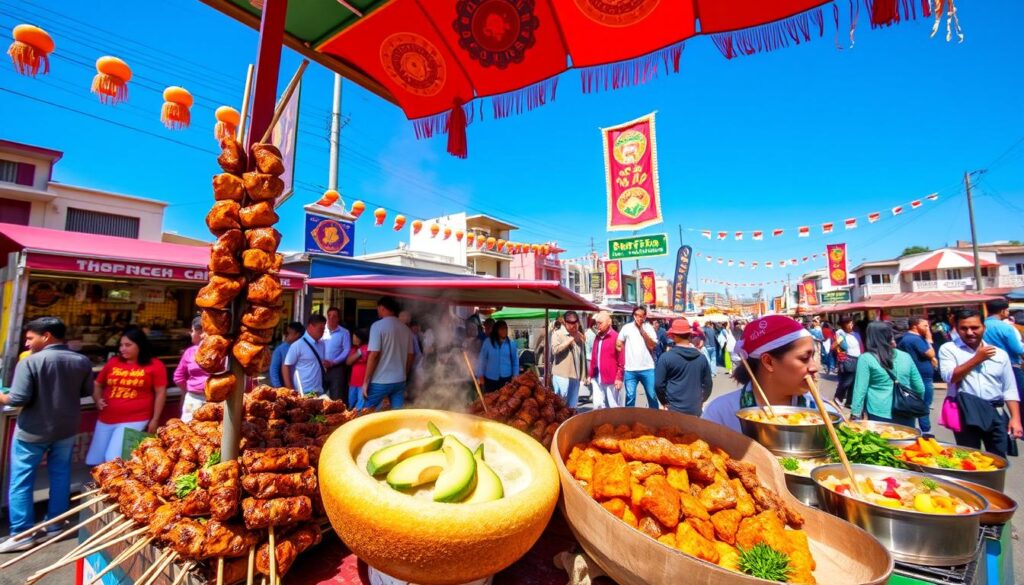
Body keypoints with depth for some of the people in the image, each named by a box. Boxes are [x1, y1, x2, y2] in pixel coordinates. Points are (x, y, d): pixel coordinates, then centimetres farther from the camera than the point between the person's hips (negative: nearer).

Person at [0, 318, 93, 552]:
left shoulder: (30, 362, -18)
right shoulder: (82, 361, -3)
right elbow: (86, 391, 8)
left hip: (32, 431, -4)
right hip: (67, 428, 5)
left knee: (21, 482, 9)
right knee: (60, 476, 16)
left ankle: (23, 534, 13)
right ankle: (55, 524, 26)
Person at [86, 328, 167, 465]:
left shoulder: (155, 365, -7)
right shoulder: (113, 362, 6)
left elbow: (161, 393, -5)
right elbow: (98, 385, 19)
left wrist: (155, 420, -6)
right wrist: (97, 399, -1)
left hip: (134, 420, -6)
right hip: (106, 420, 6)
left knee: (114, 459, -11)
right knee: (94, 461, 14)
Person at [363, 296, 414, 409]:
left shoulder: (378, 325, -9)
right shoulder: (406, 329, 7)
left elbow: (374, 355, -15)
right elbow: (410, 357, 12)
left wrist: (366, 382, -9)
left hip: (380, 381, -5)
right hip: (400, 381, 5)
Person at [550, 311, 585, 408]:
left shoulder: (580, 336, 13)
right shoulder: (557, 334, -4)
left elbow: (582, 357, 17)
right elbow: (555, 350, -21)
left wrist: (584, 375, 14)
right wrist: (570, 340, -14)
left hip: (575, 376, 6)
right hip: (561, 375, -6)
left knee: (572, 405, 12)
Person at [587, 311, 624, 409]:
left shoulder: (616, 337, -9)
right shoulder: (597, 337, 11)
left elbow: (621, 360, -9)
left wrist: (619, 378, -12)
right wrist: (590, 374, 15)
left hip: (612, 379, -6)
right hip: (597, 378, 6)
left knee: (614, 406, 6)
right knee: (598, 405, 9)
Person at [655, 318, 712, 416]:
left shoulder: (666, 357, -12)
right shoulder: (701, 357, 1)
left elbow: (658, 384, -11)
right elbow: (708, 384, 7)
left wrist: (665, 402, 5)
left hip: (674, 409, -4)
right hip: (695, 409, 4)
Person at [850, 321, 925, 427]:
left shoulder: (866, 358, -7)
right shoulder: (905, 356, 7)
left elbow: (860, 390, -10)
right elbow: (920, 388, 13)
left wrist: (856, 414, -5)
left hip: (879, 414, -4)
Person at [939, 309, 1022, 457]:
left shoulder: (1000, 354, 9)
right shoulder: (948, 349, -1)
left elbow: (1010, 390, 8)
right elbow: (950, 377, -15)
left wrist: (1015, 418, -1)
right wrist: (977, 358, -12)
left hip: (996, 413, 4)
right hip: (966, 413, -4)